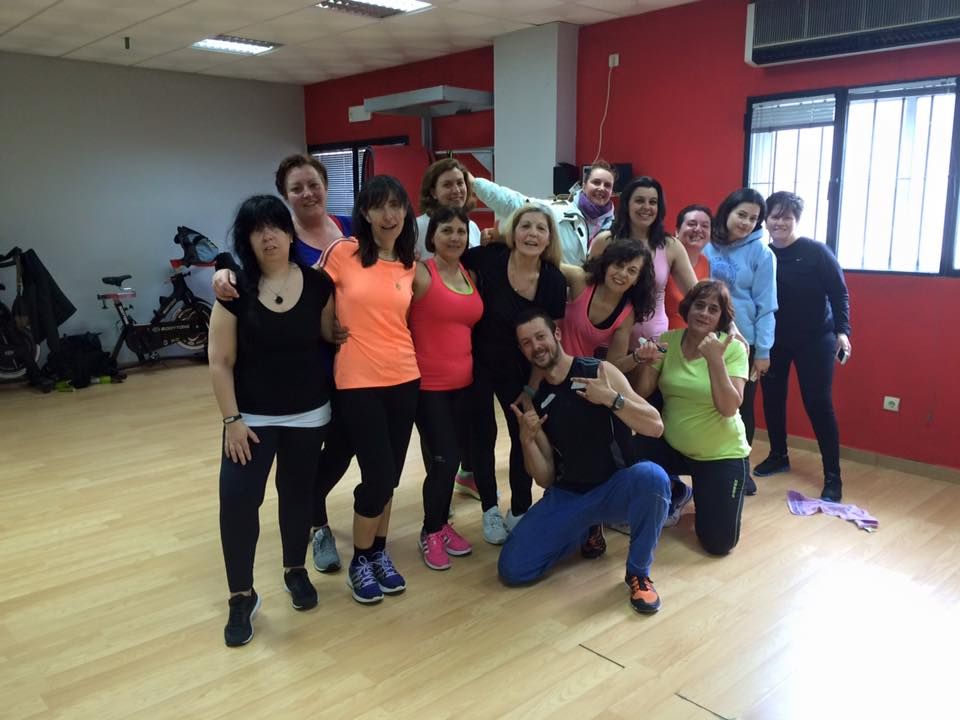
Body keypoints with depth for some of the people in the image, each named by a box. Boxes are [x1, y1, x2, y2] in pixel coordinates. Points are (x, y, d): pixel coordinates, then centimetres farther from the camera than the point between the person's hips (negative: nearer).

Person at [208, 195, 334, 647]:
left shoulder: (317, 284, -5)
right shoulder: (236, 290, -8)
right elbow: (220, 362, -6)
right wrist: (231, 419, -10)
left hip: (308, 414, 1)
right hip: (252, 417, -1)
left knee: (297, 493, 13)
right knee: (237, 500, -7)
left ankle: (295, 570, 36)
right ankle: (241, 597, 10)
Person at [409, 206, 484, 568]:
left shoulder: (471, 274, 10)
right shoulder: (419, 273, -12)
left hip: (463, 381, 7)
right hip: (428, 384, -6)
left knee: (455, 456, 14)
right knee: (442, 460, -4)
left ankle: (441, 524, 33)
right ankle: (431, 532, 18)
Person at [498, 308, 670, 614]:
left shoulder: (600, 371, -9)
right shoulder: (534, 399, 2)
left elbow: (655, 427, -14)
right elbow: (545, 479, 1)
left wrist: (611, 398, -26)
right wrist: (527, 439, -16)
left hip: (616, 487, -3)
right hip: (567, 495, 4)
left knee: (651, 476, -38)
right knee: (512, 569, -11)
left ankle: (638, 573, -12)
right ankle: (585, 529, 18)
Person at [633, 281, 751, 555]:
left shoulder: (733, 349, -13)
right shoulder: (668, 340, -4)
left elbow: (729, 408, -23)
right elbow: (641, 395, -3)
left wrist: (715, 360, -31)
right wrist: (648, 363, -21)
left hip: (721, 454, -3)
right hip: (671, 446, 3)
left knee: (718, 543, -7)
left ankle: (704, 495, 29)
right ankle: (676, 494, 8)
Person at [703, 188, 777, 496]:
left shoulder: (761, 254, -7)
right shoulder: (707, 247, 1)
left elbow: (765, 306, -7)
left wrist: (763, 350, -9)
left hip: (744, 342, -2)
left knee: (742, 406, 9)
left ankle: (741, 467, 25)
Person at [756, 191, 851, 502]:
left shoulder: (816, 251, -10)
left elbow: (839, 293, -7)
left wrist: (842, 331, -16)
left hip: (814, 339, -3)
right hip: (773, 339, 4)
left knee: (818, 404, -5)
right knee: (772, 398, 10)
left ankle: (832, 477, 2)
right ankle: (778, 456, 32)